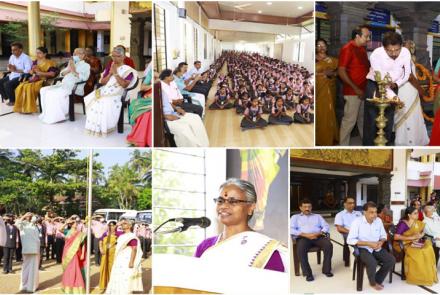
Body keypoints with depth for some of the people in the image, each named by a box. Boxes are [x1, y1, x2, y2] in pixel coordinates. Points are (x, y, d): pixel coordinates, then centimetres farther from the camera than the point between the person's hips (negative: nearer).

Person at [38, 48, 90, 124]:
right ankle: (48, 114, -10)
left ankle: (58, 116, -22)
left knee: (56, 94, -31)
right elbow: (61, 74, 19)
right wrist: (68, 70, 1)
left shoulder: (86, 65, 7)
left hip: (75, 87, -8)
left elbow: (84, 77, -11)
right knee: (44, 90, -8)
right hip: (64, 84, 8)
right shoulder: (71, 64, 28)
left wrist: (74, 72, -14)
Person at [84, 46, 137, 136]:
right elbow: (102, 82, 12)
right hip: (105, 91, 6)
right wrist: (110, 73, -3)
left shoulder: (127, 70, 0)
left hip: (117, 94, -5)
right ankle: (94, 126, -7)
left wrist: (115, 73, -10)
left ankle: (104, 127, -18)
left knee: (106, 103, -34)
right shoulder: (109, 67, 17)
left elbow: (124, 84, -14)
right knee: (92, 101, -19)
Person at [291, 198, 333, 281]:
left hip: (318, 236, 2)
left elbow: (326, 226, 13)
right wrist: (305, 235, -11)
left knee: (329, 245, -29)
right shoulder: (295, 217, 20)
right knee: (301, 249, -36)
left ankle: (326, 269, -17)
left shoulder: (317, 216, 28)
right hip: (303, 237, -2)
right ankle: (308, 273, -28)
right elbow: (291, 230, 2)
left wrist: (319, 233, -9)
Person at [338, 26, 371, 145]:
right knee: (349, 120, -4)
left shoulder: (362, 48, 12)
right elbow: (341, 72, -18)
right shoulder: (347, 49, -13)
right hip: (353, 92, -8)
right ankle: (343, 146, 4)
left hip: (364, 90, 8)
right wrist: (356, 88, -19)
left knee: (363, 119, 18)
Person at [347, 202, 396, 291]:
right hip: (363, 249, -5)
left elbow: (383, 235, 13)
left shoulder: (378, 220, 1)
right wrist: (368, 243, -22)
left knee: (391, 260, -15)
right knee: (372, 263, -32)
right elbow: (350, 240, -19)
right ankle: (373, 282, 0)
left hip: (377, 248, 5)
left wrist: (381, 242, -12)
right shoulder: (357, 222, -15)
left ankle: (377, 280, 5)